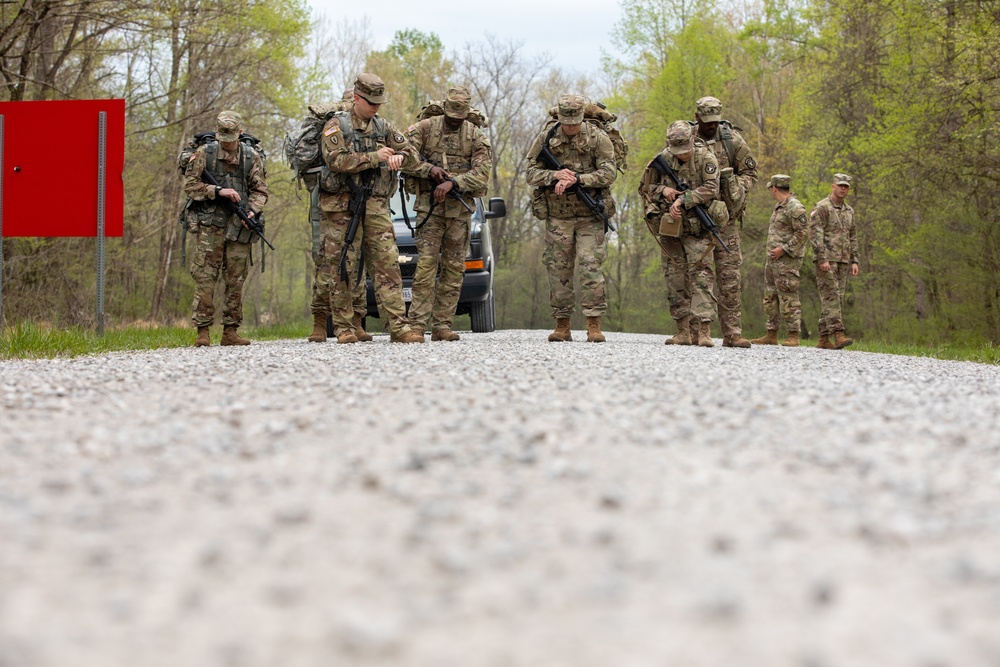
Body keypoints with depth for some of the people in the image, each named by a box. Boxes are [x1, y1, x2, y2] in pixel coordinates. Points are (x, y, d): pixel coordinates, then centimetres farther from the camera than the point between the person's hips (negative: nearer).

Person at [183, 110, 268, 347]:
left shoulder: (252, 157, 8)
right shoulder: (204, 153, 2)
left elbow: (260, 190, 9)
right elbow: (190, 185, -2)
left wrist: (253, 210, -10)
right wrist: (218, 191, -14)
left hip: (239, 227, 2)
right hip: (211, 224, -2)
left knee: (236, 281, 4)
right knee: (205, 278, -7)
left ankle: (230, 331, 10)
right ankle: (202, 332, -6)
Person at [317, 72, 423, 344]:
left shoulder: (383, 128, 14)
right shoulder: (336, 126, -1)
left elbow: (412, 155, 14)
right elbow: (336, 161, -16)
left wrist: (399, 157, -10)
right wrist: (374, 157, -18)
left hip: (376, 207, 4)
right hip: (341, 207, -4)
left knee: (388, 263, -6)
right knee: (342, 269, -1)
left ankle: (399, 326, -10)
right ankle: (344, 328, 5)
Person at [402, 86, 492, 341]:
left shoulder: (476, 136, 5)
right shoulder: (424, 127, 3)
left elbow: (482, 173, -6)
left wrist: (452, 182, -19)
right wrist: (430, 169, -17)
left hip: (460, 208, 2)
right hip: (429, 205, -2)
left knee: (454, 268, 1)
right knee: (426, 264, -10)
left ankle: (442, 325, 5)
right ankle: (417, 324, -12)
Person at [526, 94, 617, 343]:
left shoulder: (598, 138, -5)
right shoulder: (546, 138, 2)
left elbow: (608, 173, -11)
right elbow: (531, 173, 1)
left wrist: (576, 179, -22)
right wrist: (555, 175, -19)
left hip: (589, 216, -2)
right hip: (557, 216, 2)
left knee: (591, 268, -10)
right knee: (558, 270, 4)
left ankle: (594, 325, -8)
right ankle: (562, 326, 11)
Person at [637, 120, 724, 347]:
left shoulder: (706, 158, -7)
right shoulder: (663, 159, 3)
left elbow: (711, 188, -17)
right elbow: (644, 187, 11)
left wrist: (683, 200, -23)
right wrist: (662, 190, -9)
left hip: (698, 227, -4)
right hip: (670, 226, 4)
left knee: (700, 274, -13)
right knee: (675, 277, 4)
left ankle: (704, 330, -18)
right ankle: (684, 332, 9)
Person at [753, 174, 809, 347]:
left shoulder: (795, 207, -12)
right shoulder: (779, 207, 18)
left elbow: (803, 233, -18)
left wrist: (783, 249, -19)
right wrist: (772, 251, 17)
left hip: (787, 260, -10)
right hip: (773, 260, 10)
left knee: (788, 299, -10)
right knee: (770, 297, 10)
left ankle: (793, 336, -8)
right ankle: (771, 335, 14)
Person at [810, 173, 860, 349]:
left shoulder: (849, 211, 17)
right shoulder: (822, 208, -6)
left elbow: (852, 238, 21)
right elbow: (815, 234, -13)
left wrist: (854, 261, 12)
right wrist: (822, 259, -21)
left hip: (842, 262, 8)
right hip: (826, 260, -7)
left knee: (837, 299, 5)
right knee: (831, 297, -14)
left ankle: (823, 339, 7)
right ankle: (838, 335, -23)